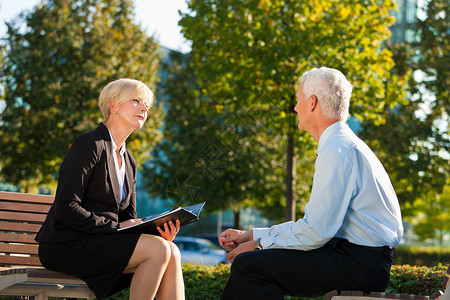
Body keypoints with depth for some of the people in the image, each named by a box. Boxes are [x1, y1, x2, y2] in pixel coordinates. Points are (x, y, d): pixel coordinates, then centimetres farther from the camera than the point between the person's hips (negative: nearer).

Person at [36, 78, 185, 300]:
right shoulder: (90, 144, -9)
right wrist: (115, 227, -17)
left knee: (172, 252, -15)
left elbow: (128, 218, 15)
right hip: (66, 246, -8)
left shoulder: (128, 162, 18)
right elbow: (65, 208, -17)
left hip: (98, 242, 8)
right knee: (159, 250, -23)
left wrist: (159, 229, -6)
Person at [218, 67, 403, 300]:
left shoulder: (337, 152, -16)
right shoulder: (343, 145, 18)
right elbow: (314, 223, 20)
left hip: (361, 263, -10)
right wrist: (251, 235, 16)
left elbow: (315, 232, -21)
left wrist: (259, 244, -7)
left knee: (248, 265, -18)